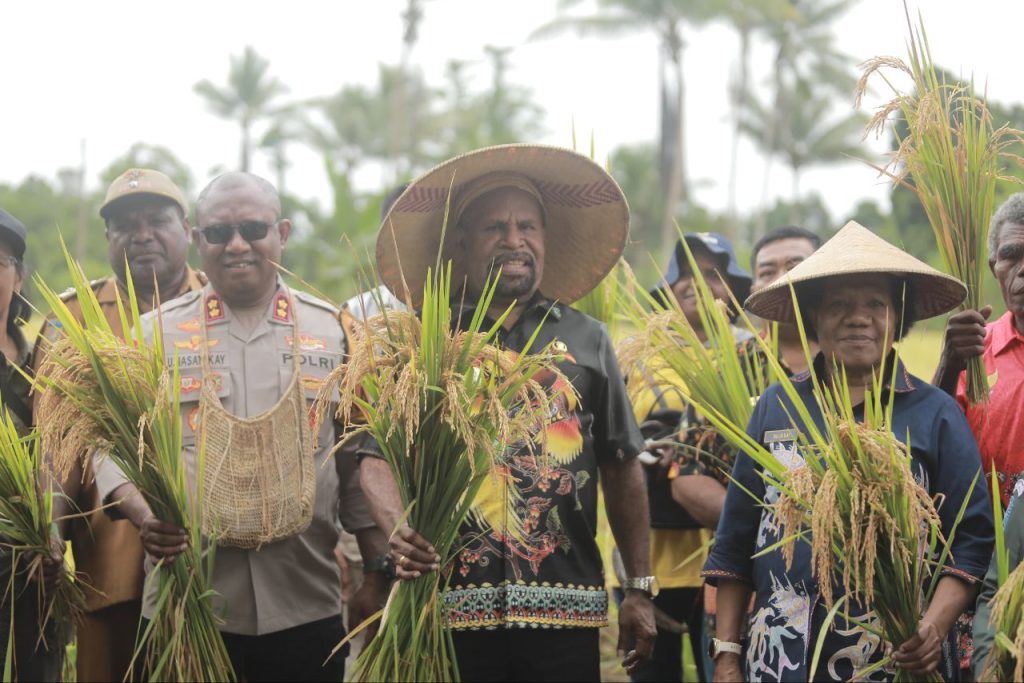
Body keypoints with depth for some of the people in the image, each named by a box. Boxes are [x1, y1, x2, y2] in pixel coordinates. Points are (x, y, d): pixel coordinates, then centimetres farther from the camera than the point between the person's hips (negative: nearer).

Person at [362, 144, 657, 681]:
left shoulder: (586, 341, 11)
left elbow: (620, 469, 14)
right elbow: (378, 459, 0)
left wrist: (640, 588, 11)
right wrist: (399, 530, -20)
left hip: (565, 610, 1)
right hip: (454, 608, -1)